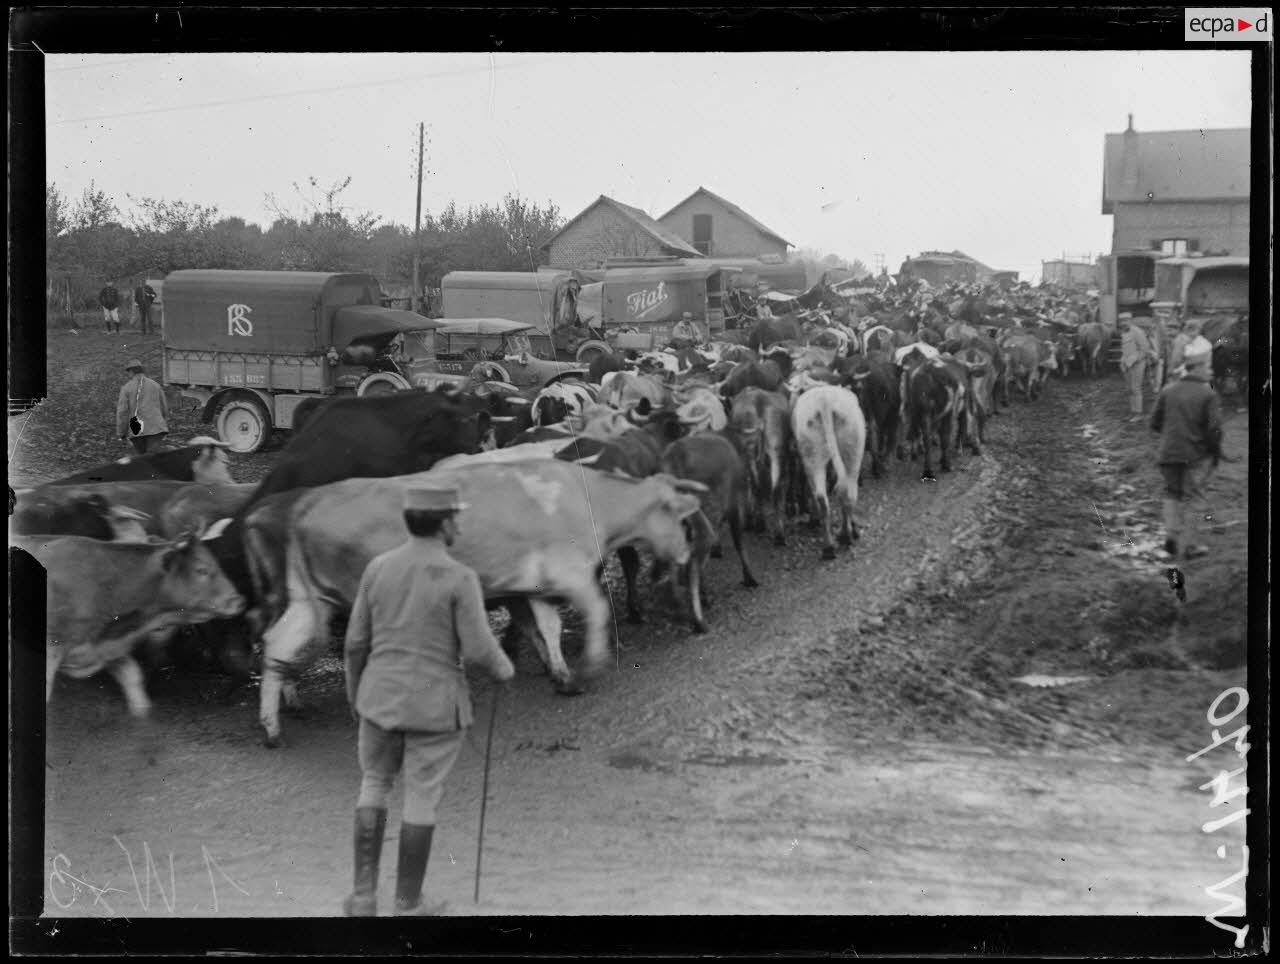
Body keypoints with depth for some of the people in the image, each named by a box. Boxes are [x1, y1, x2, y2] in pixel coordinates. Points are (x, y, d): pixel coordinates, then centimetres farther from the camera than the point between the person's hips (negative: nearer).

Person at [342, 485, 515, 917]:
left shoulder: (378, 568, -5)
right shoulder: (460, 578, -17)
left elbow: (357, 640, 1)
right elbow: (478, 649, -15)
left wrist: (354, 690, 17)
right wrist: (502, 667, 7)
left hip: (383, 698, 4)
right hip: (435, 704, -3)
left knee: (374, 786, 20)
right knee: (421, 799, 8)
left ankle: (365, 894, 15)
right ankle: (407, 904, 16)